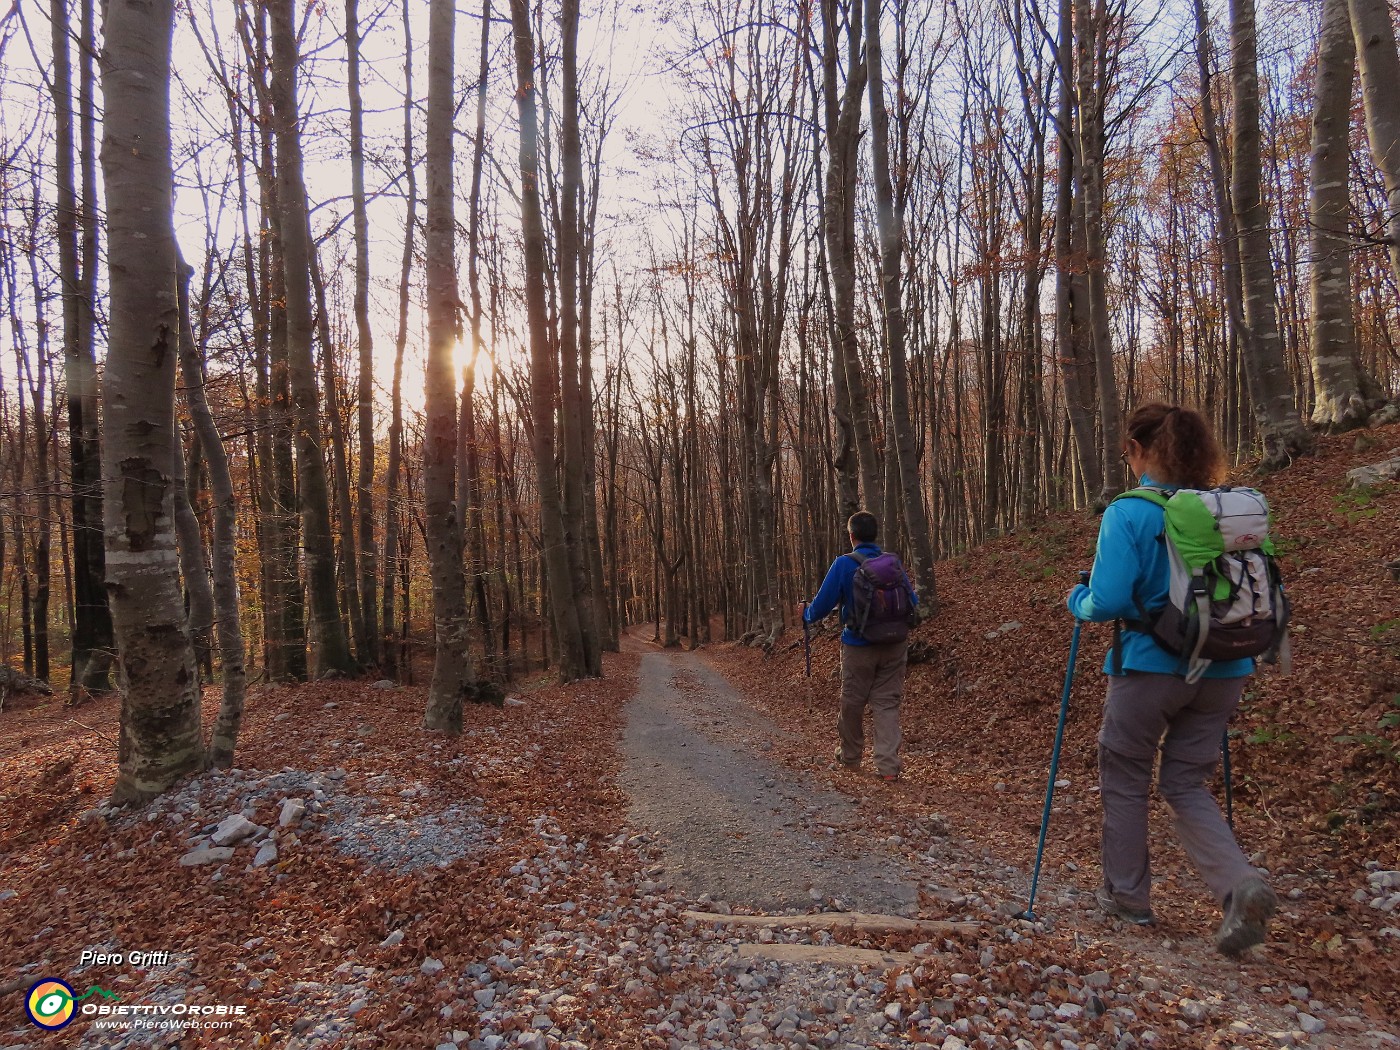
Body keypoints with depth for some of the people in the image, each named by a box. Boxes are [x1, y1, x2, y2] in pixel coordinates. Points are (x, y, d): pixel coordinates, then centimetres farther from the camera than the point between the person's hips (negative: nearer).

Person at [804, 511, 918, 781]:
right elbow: (913, 603, 8)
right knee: (887, 703, 8)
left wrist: (807, 614, 13)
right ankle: (889, 765, 1)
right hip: (894, 647, 3)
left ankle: (850, 756, 32)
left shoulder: (844, 564, -12)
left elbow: (823, 603, -9)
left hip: (859, 646, -3)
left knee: (852, 703, 15)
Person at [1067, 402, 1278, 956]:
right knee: (1186, 783, 16)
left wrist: (1077, 599, 2)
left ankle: (1127, 895, 26)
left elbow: (1107, 602, -19)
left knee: (1124, 780, 15)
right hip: (1224, 671, 5)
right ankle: (1241, 884, -4)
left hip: (1150, 666, -5)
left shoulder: (1127, 513, -14)